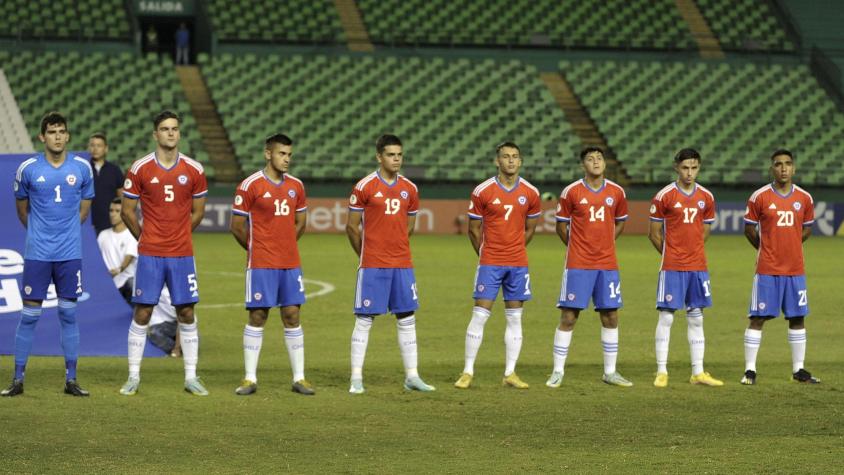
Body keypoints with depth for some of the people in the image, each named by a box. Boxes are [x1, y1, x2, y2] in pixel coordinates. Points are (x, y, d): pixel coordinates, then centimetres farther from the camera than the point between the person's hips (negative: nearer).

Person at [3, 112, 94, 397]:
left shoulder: (82, 168, 1)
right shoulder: (28, 169, -3)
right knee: (29, 315, -1)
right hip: (37, 253, -1)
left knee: (69, 314, 5)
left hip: (70, 253, 1)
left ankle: (71, 380, 11)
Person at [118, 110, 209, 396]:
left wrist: (178, 236, 12)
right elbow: (127, 211, 5)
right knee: (142, 314, 0)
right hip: (149, 254, -2)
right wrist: (144, 238, 9)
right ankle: (133, 377, 7)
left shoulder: (194, 170, 2)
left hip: (182, 254, 2)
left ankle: (191, 378, 11)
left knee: (186, 314, 4)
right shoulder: (140, 169, -3)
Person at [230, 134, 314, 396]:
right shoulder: (250, 186, -8)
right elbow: (237, 226, -3)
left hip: (290, 263, 4)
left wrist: (285, 245, 12)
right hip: (261, 265, -4)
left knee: (292, 316, 5)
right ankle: (250, 379, 4)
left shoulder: (296, 185, 8)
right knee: (257, 317, -2)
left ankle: (299, 377, 8)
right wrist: (256, 249, 6)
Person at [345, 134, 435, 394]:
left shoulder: (409, 189, 7)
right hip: (372, 266, -4)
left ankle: (411, 376, 11)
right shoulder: (365, 187, -6)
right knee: (364, 319, -1)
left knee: (407, 319, 6)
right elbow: (352, 227, -1)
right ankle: (356, 378, 3)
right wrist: (367, 255, 5)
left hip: (402, 264, 4)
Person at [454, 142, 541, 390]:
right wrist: (485, 254, 8)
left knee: (515, 318, 5)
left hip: (518, 264, 3)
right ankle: (468, 372, 0)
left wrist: (515, 251, 13)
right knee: (479, 315, -6)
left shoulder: (530, 193, 2)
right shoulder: (482, 191, -6)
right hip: (489, 264, -3)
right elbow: (473, 229, 3)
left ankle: (510, 373, 10)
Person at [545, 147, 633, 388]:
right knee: (568, 316, -4)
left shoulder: (616, 192, 5)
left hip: (608, 265, 3)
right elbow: (561, 225, 5)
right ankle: (558, 372, 2)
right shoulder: (571, 192, -4)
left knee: (610, 316, 5)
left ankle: (610, 372, 15)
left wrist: (605, 244, 11)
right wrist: (577, 246, 5)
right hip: (578, 265, -3)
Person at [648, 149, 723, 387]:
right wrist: (671, 254, 4)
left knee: (696, 318, 8)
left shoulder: (706, 197, 6)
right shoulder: (664, 196, -6)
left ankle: (698, 373, 11)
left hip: (698, 266, 4)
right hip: (672, 267, -4)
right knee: (666, 316, -4)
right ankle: (661, 372, 1)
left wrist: (692, 250, 11)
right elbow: (654, 234, 0)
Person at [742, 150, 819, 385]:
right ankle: (750, 370, 1)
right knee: (758, 318, -3)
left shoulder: (804, 198, 4)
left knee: (797, 318, 7)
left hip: (795, 269, 3)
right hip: (767, 269, -3)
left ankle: (798, 370, 16)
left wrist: (790, 246, 11)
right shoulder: (759, 197, -5)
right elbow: (749, 229, 5)